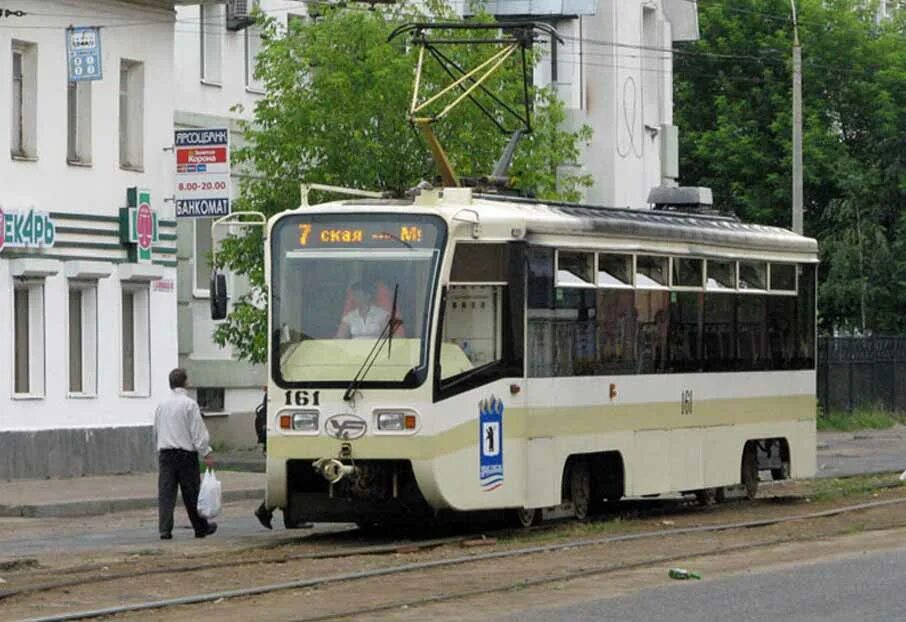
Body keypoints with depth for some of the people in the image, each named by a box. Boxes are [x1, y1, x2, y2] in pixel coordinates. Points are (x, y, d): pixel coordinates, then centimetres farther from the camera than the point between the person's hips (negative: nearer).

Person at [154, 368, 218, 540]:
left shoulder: (162, 405, 8)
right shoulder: (189, 404, -9)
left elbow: (156, 430, 18)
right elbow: (198, 432, -11)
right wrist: (207, 453, -8)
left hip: (165, 453, 4)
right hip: (186, 453, -4)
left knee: (165, 492, 1)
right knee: (192, 493, 6)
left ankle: (164, 529, -7)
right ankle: (201, 528, 17)